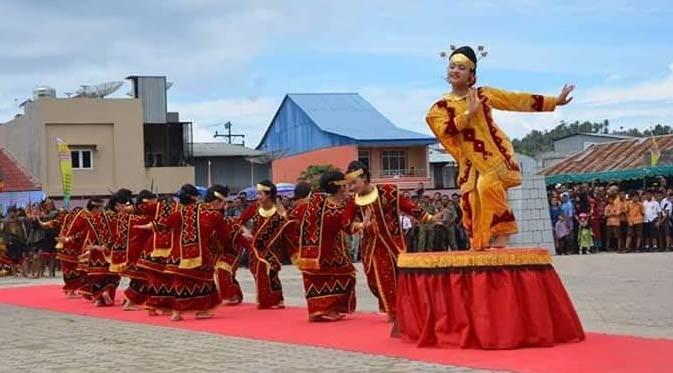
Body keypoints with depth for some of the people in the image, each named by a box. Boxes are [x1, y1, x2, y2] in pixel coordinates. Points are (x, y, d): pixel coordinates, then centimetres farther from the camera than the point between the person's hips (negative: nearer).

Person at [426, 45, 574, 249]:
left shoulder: (483, 94, 6)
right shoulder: (440, 108, 4)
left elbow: (518, 100, 6)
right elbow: (444, 130, -14)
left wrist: (554, 101, 4)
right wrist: (469, 112, -18)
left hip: (496, 156, -1)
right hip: (471, 163, 2)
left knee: (488, 186, -26)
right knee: (472, 203, -8)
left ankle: (501, 235, -18)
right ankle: (482, 247, 4)